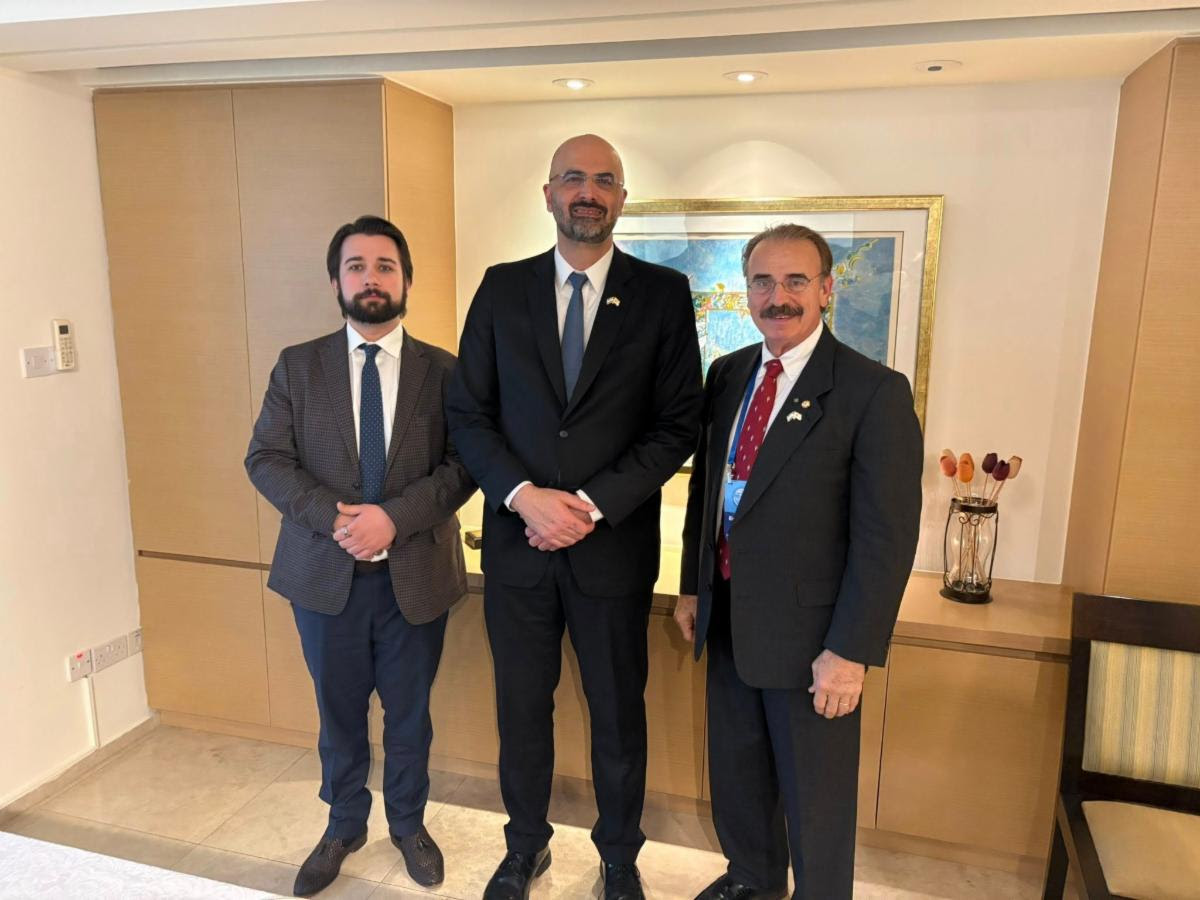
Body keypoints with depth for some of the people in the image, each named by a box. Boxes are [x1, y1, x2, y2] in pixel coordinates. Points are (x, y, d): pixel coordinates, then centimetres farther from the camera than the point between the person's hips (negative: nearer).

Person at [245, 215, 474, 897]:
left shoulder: (444, 370, -2)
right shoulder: (298, 366, 2)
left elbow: (463, 464, -9)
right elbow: (266, 459, -3)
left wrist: (394, 516, -22)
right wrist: (334, 516, -18)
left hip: (415, 573, -1)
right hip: (325, 574, 1)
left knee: (410, 712, 16)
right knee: (339, 711, 18)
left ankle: (409, 823, 40)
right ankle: (345, 825, 42)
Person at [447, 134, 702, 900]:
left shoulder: (664, 293, -2)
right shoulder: (501, 288, 3)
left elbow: (679, 425, -6)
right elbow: (468, 412, 1)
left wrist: (593, 505, -15)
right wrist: (524, 494, -14)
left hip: (615, 545, -1)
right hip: (517, 540, 2)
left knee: (619, 713, 15)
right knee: (521, 707, 16)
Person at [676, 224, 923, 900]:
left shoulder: (874, 392, -15)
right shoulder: (728, 374, 4)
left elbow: (886, 536, -17)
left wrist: (851, 650, -17)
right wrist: (693, 585, 12)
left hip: (808, 633, -6)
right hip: (727, 618, 6)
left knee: (814, 795, 13)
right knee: (736, 770, 24)